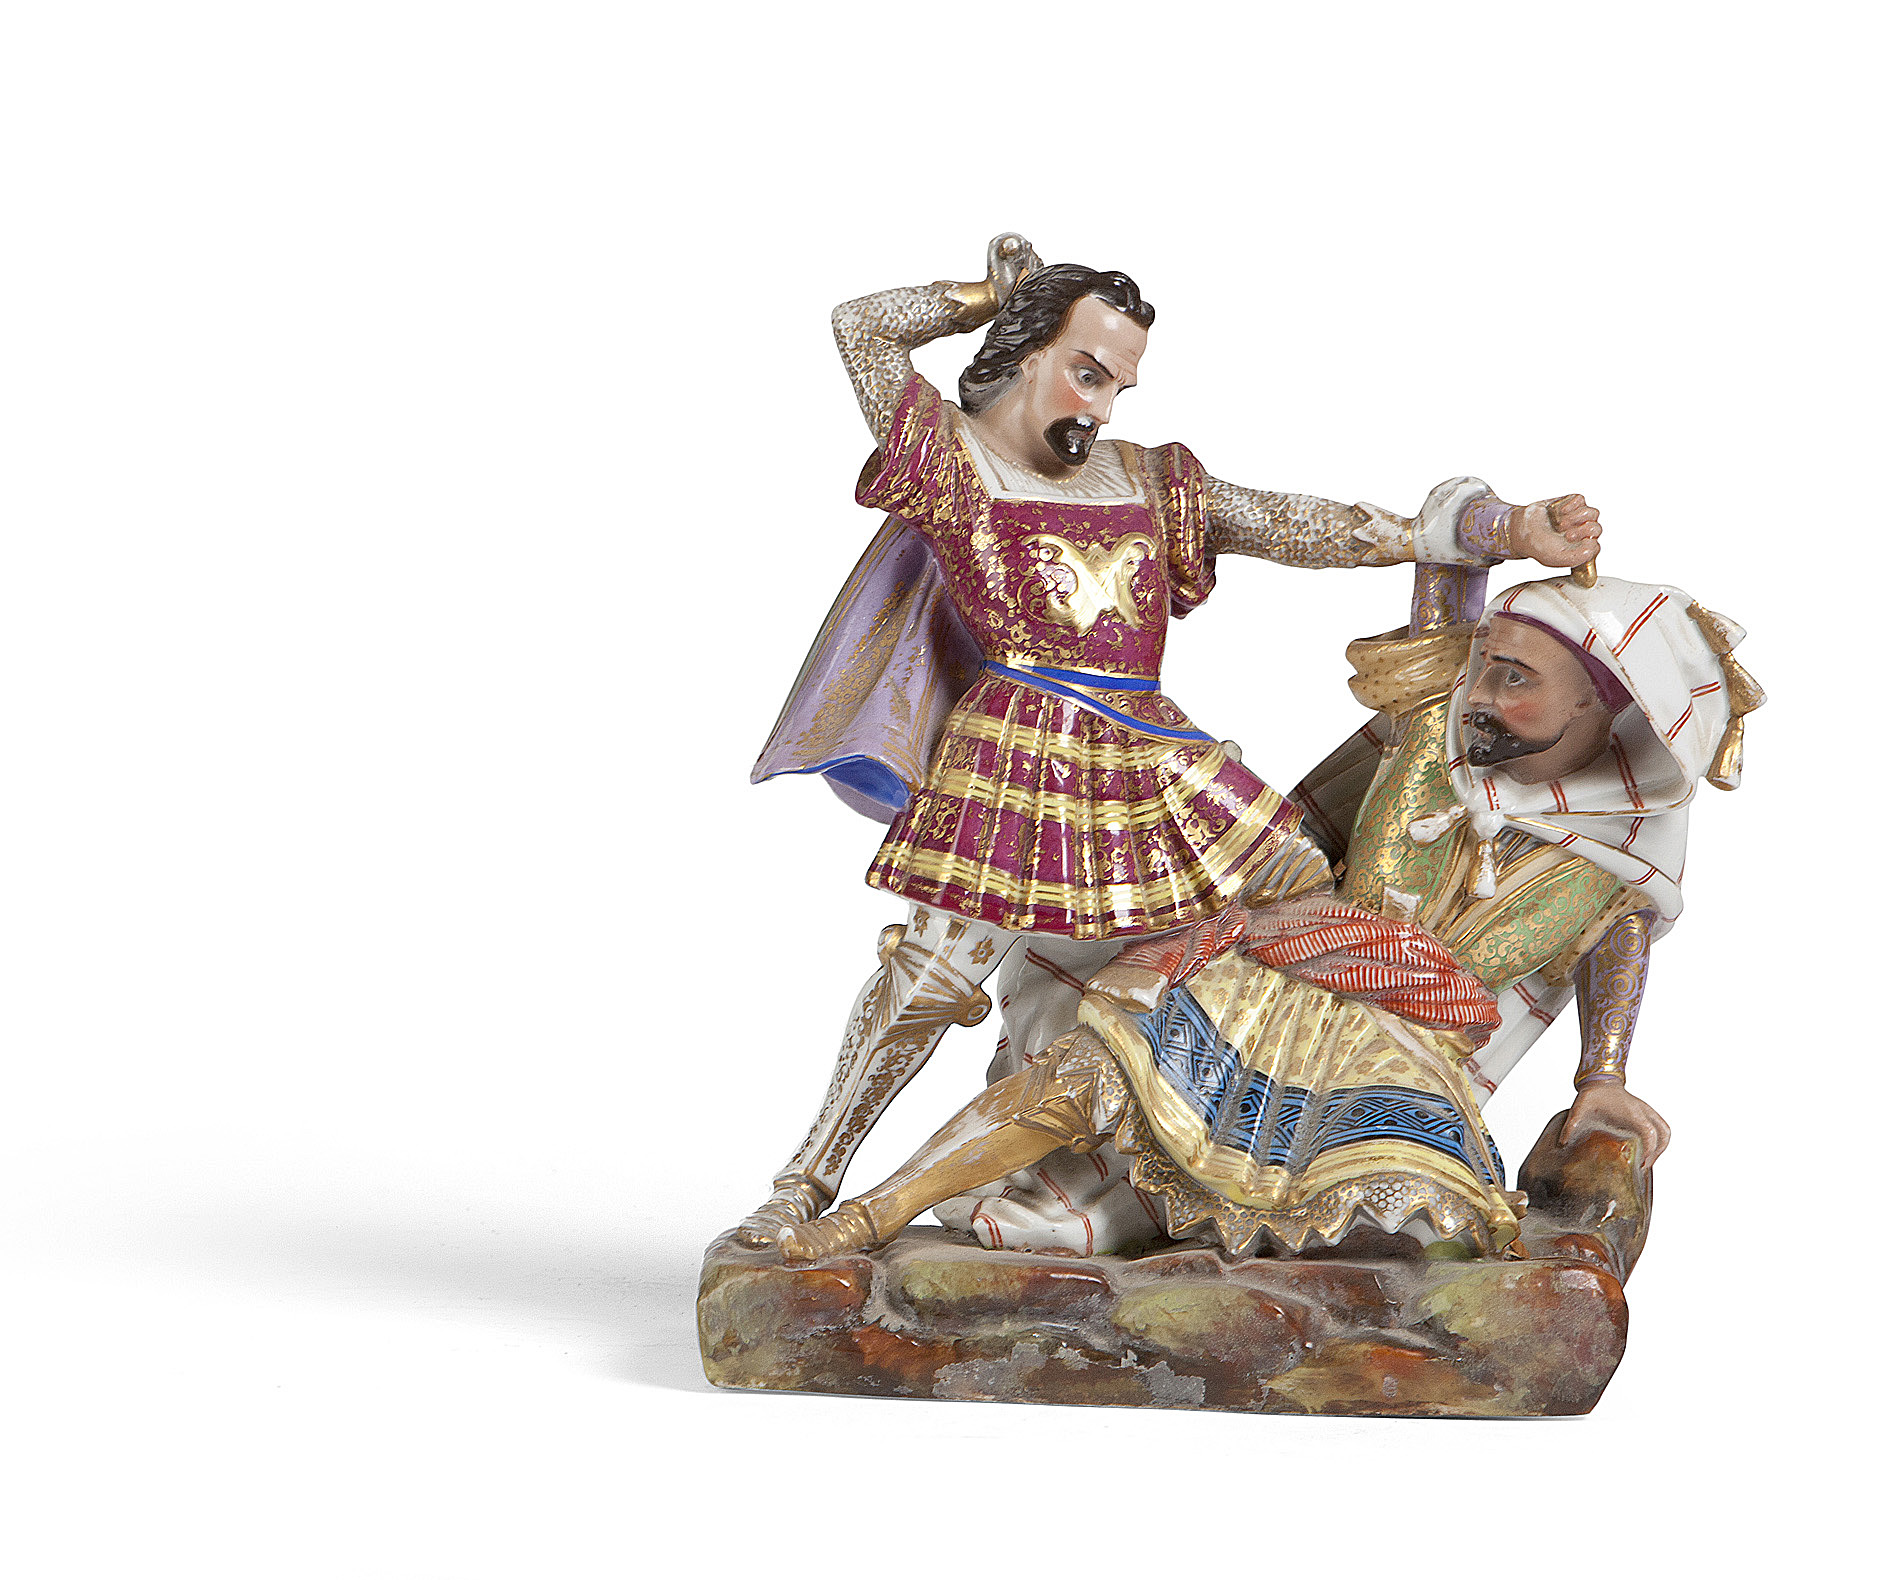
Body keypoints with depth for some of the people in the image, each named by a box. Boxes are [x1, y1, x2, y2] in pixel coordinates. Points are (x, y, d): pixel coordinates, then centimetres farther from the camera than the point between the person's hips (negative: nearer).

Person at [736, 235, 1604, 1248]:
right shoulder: (951, 457, 6)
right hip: (1015, 757, -6)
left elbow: (1303, 527, 13)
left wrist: (1504, 530, 4)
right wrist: (993, 295, 14)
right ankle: (807, 1185, 1)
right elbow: (861, 328, -2)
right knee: (932, 973, -14)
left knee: (1308, 894, 2)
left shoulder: (1152, 483, 18)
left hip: (1153, 762, 6)